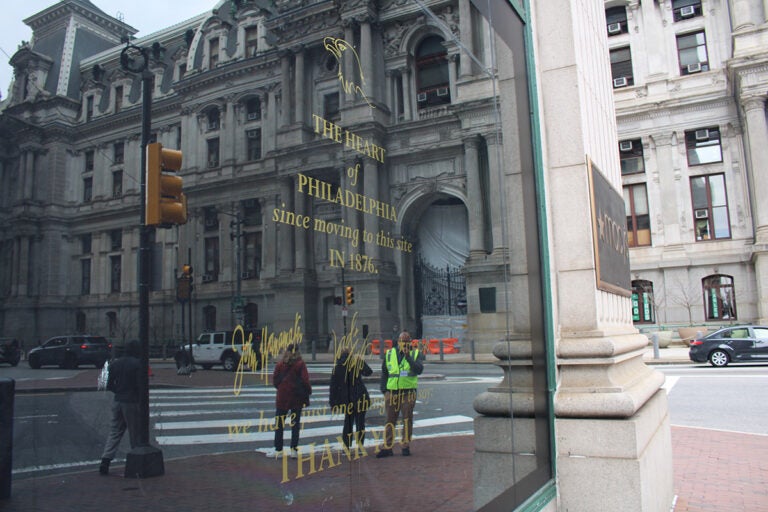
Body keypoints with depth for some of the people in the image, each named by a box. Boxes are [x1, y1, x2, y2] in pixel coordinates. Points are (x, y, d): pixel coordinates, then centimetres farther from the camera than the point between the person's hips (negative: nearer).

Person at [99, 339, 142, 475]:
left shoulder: (115, 363, 8)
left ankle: (106, 460, 0)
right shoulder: (137, 364, -12)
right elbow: (140, 385, -16)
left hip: (117, 401, 6)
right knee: (135, 434, 5)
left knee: (114, 432, 11)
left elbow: (109, 385, 9)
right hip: (132, 403, -6)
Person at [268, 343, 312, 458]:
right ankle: (294, 450, 8)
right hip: (297, 398, 0)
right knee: (295, 424, 9)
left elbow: (275, 381, 1)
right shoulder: (300, 364, -7)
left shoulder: (280, 364, -2)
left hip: (282, 398, 0)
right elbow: (305, 380, -10)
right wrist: (308, 392, 4)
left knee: (279, 424, 10)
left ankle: (278, 450, 10)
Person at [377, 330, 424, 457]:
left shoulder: (416, 354, 3)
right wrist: (384, 391, 6)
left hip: (409, 392, -1)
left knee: (407, 419, 6)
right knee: (390, 420, 5)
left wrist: (408, 357, -20)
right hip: (392, 392, 1)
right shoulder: (389, 354, 8)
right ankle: (387, 447, 10)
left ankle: (406, 446, 18)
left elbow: (419, 370, -13)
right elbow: (384, 373, 12)